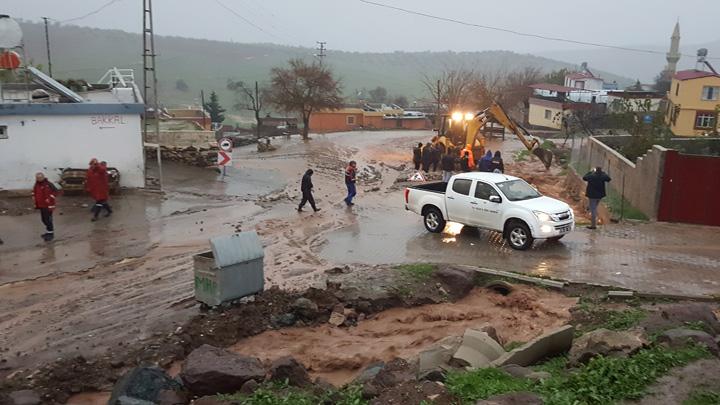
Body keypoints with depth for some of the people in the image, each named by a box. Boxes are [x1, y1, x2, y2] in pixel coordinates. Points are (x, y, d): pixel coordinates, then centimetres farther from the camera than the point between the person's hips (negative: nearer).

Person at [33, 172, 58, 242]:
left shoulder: (48, 184, -16)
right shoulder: (37, 184, 8)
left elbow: (55, 191, -17)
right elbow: (34, 190, 27)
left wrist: (50, 198, -22)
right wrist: (33, 196, 10)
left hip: (48, 205, -9)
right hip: (41, 205, 9)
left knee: (48, 219, -8)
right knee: (43, 219, 16)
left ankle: (50, 234, 0)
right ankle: (48, 231, 32)